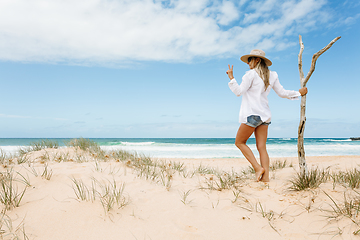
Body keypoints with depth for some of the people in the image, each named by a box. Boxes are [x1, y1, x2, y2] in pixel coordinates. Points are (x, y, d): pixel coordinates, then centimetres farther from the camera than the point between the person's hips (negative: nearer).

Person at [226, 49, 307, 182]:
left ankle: (258, 167, -3)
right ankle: (266, 176, 2)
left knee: (239, 142, 6)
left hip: (252, 114, -7)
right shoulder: (272, 75, 13)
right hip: (265, 115, 7)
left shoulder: (251, 74, -7)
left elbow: (239, 91, -9)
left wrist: (231, 78, -4)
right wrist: (298, 92, 30)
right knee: (261, 147, 6)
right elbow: (282, 93, 16)